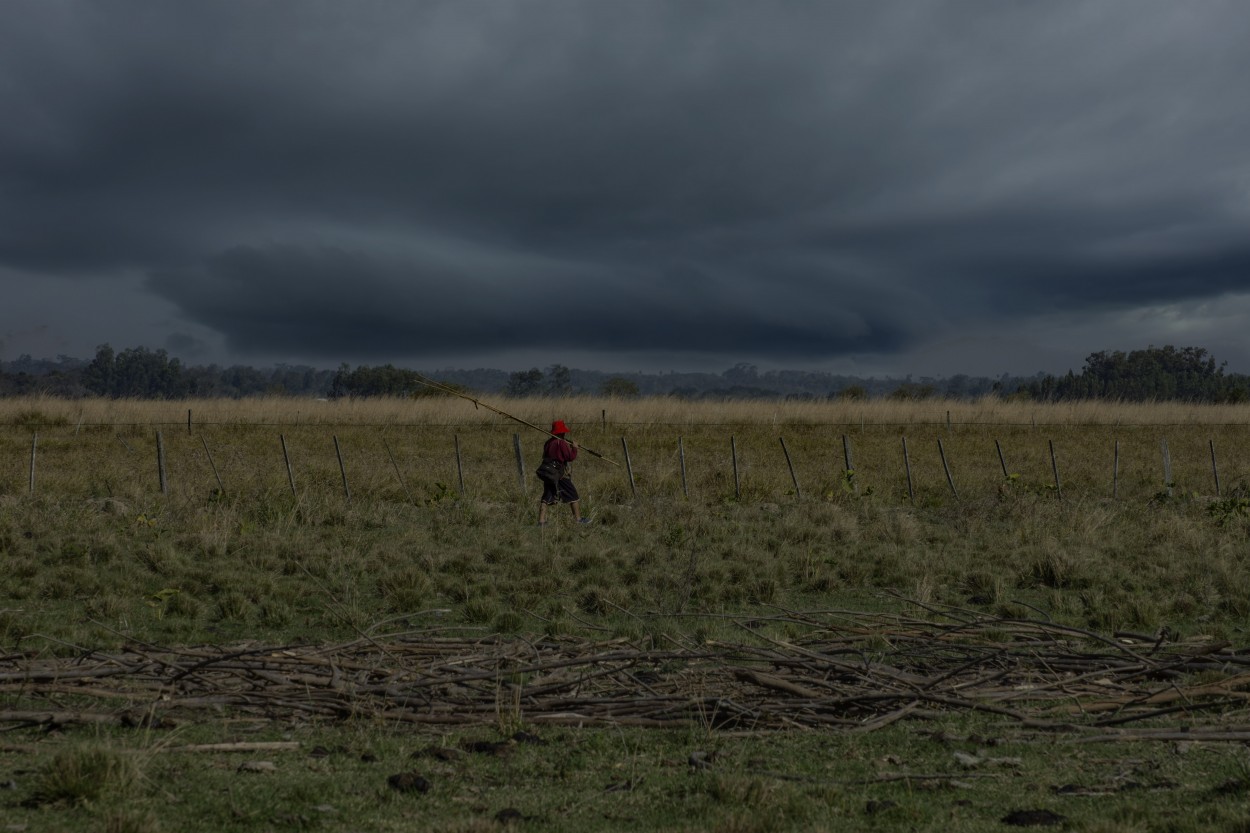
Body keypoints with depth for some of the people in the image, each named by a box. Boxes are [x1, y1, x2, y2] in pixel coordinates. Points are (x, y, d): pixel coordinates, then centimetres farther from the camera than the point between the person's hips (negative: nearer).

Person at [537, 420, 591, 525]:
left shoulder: (548, 443, 9)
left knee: (547, 497, 7)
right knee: (573, 496, 6)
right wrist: (574, 448, 2)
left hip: (548, 472, 7)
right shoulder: (561, 443, -14)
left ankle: (541, 521, 1)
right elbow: (571, 457, -16)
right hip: (560, 474, -7)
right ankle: (578, 519, 10)